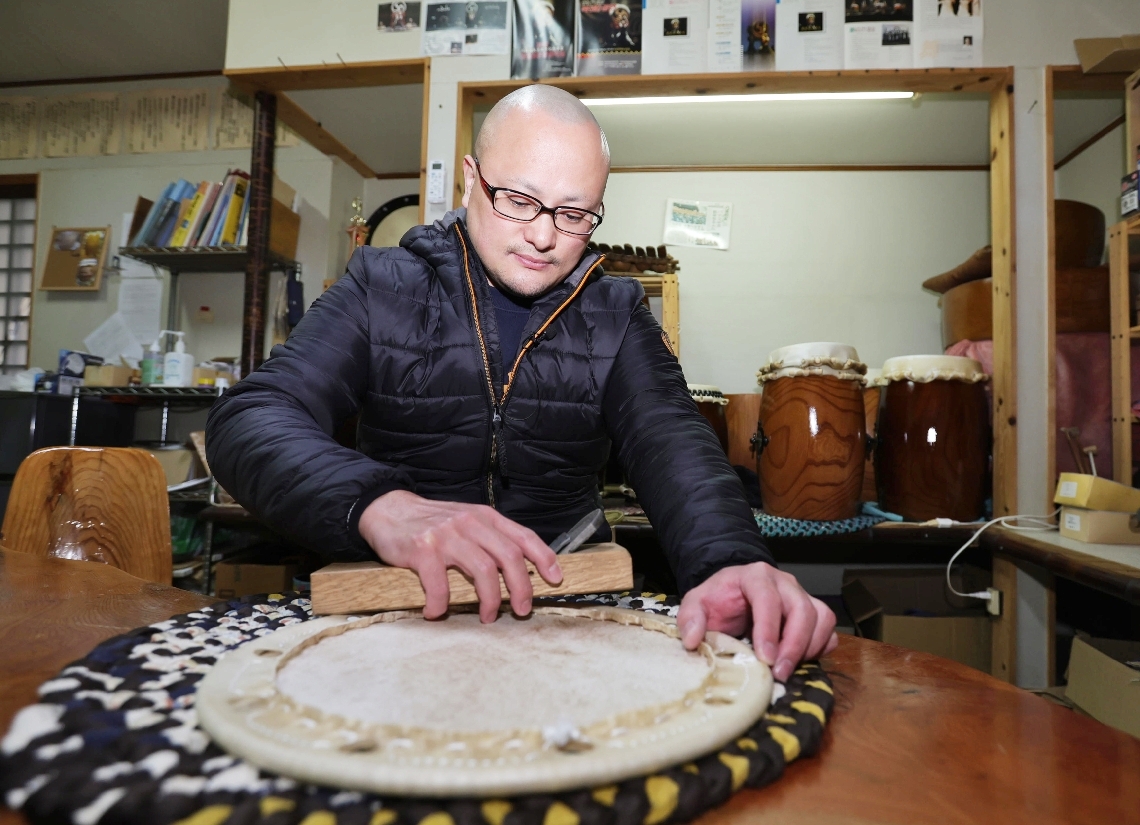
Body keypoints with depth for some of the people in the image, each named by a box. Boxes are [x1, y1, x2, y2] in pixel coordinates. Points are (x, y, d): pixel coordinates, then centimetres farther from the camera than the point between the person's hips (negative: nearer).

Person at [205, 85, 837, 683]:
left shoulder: (615, 317, 4)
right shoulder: (381, 289, -1)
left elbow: (671, 441, -12)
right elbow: (250, 418, -13)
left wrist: (729, 562, -35)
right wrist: (380, 504, -35)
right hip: (392, 602, 0)